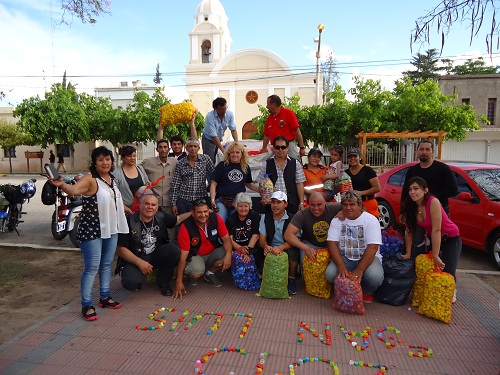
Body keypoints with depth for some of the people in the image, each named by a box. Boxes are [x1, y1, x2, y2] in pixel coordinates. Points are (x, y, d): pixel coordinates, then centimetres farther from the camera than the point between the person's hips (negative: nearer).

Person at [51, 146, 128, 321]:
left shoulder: (112, 179, 8)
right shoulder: (90, 179, -15)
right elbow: (74, 189, -36)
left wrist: (125, 209, 26)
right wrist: (62, 184, -54)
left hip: (111, 229, 8)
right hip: (92, 230, -7)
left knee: (107, 264, 17)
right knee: (92, 267, -3)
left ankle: (105, 297, 32)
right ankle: (87, 305, 10)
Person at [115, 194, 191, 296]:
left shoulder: (161, 217, -2)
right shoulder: (130, 222, -13)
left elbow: (178, 219, 17)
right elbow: (120, 249, -12)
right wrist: (139, 262, -20)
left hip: (156, 256, 4)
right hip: (134, 260, -4)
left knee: (174, 249, -24)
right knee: (131, 282, -33)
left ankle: (163, 283, -2)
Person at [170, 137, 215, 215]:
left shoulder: (206, 159, 1)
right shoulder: (180, 163, 3)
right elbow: (175, 184, 3)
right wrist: (173, 204, -1)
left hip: (201, 199, 0)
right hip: (183, 200, 1)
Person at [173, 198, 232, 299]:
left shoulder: (215, 218, -17)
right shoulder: (186, 227, -25)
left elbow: (226, 238, -11)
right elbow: (183, 255, -23)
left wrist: (228, 255, -32)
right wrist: (179, 282, -23)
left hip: (213, 252, 4)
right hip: (195, 256, -4)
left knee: (229, 256, -23)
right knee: (197, 272, -33)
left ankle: (210, 273, 7)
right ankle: (191, 275, 8)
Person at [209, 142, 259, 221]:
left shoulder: (246, 167, 10)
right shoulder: (222, 165, 1)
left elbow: (248, 184, 22)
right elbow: (213, 183, 0)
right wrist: (212, 200, -11)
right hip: (222, 201, -2)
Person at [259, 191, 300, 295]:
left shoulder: (292, 219, -4)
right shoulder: (265, 218, 5)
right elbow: (262, 239, 1)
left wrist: (281, 248, -34)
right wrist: (266, 246, -25)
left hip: (287, 249, -2)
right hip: (271, 249, 2)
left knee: (293, 253, -34)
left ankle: (291, 280, -4)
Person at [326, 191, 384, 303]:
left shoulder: (371, 220, -8)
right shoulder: (337, 221, 2)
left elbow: (372, 248, -17)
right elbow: (332, 244, -8)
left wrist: (359, 270, -29)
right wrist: (341, 267, -24)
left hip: (368, 258, -2)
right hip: (344, 258, 2)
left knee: (375, 277, -33)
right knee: (330, 273, -27)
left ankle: (367, 292, 5)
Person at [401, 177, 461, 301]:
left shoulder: (433, 202, -30)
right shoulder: (411, 207, -10)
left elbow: (436, 230, -31)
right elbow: (409, 231, -6)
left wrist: (435, 256, -31)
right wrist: (408, 254, -7)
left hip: (451, 239, -6)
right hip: (431, 239, 6)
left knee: (447, 273, -16)